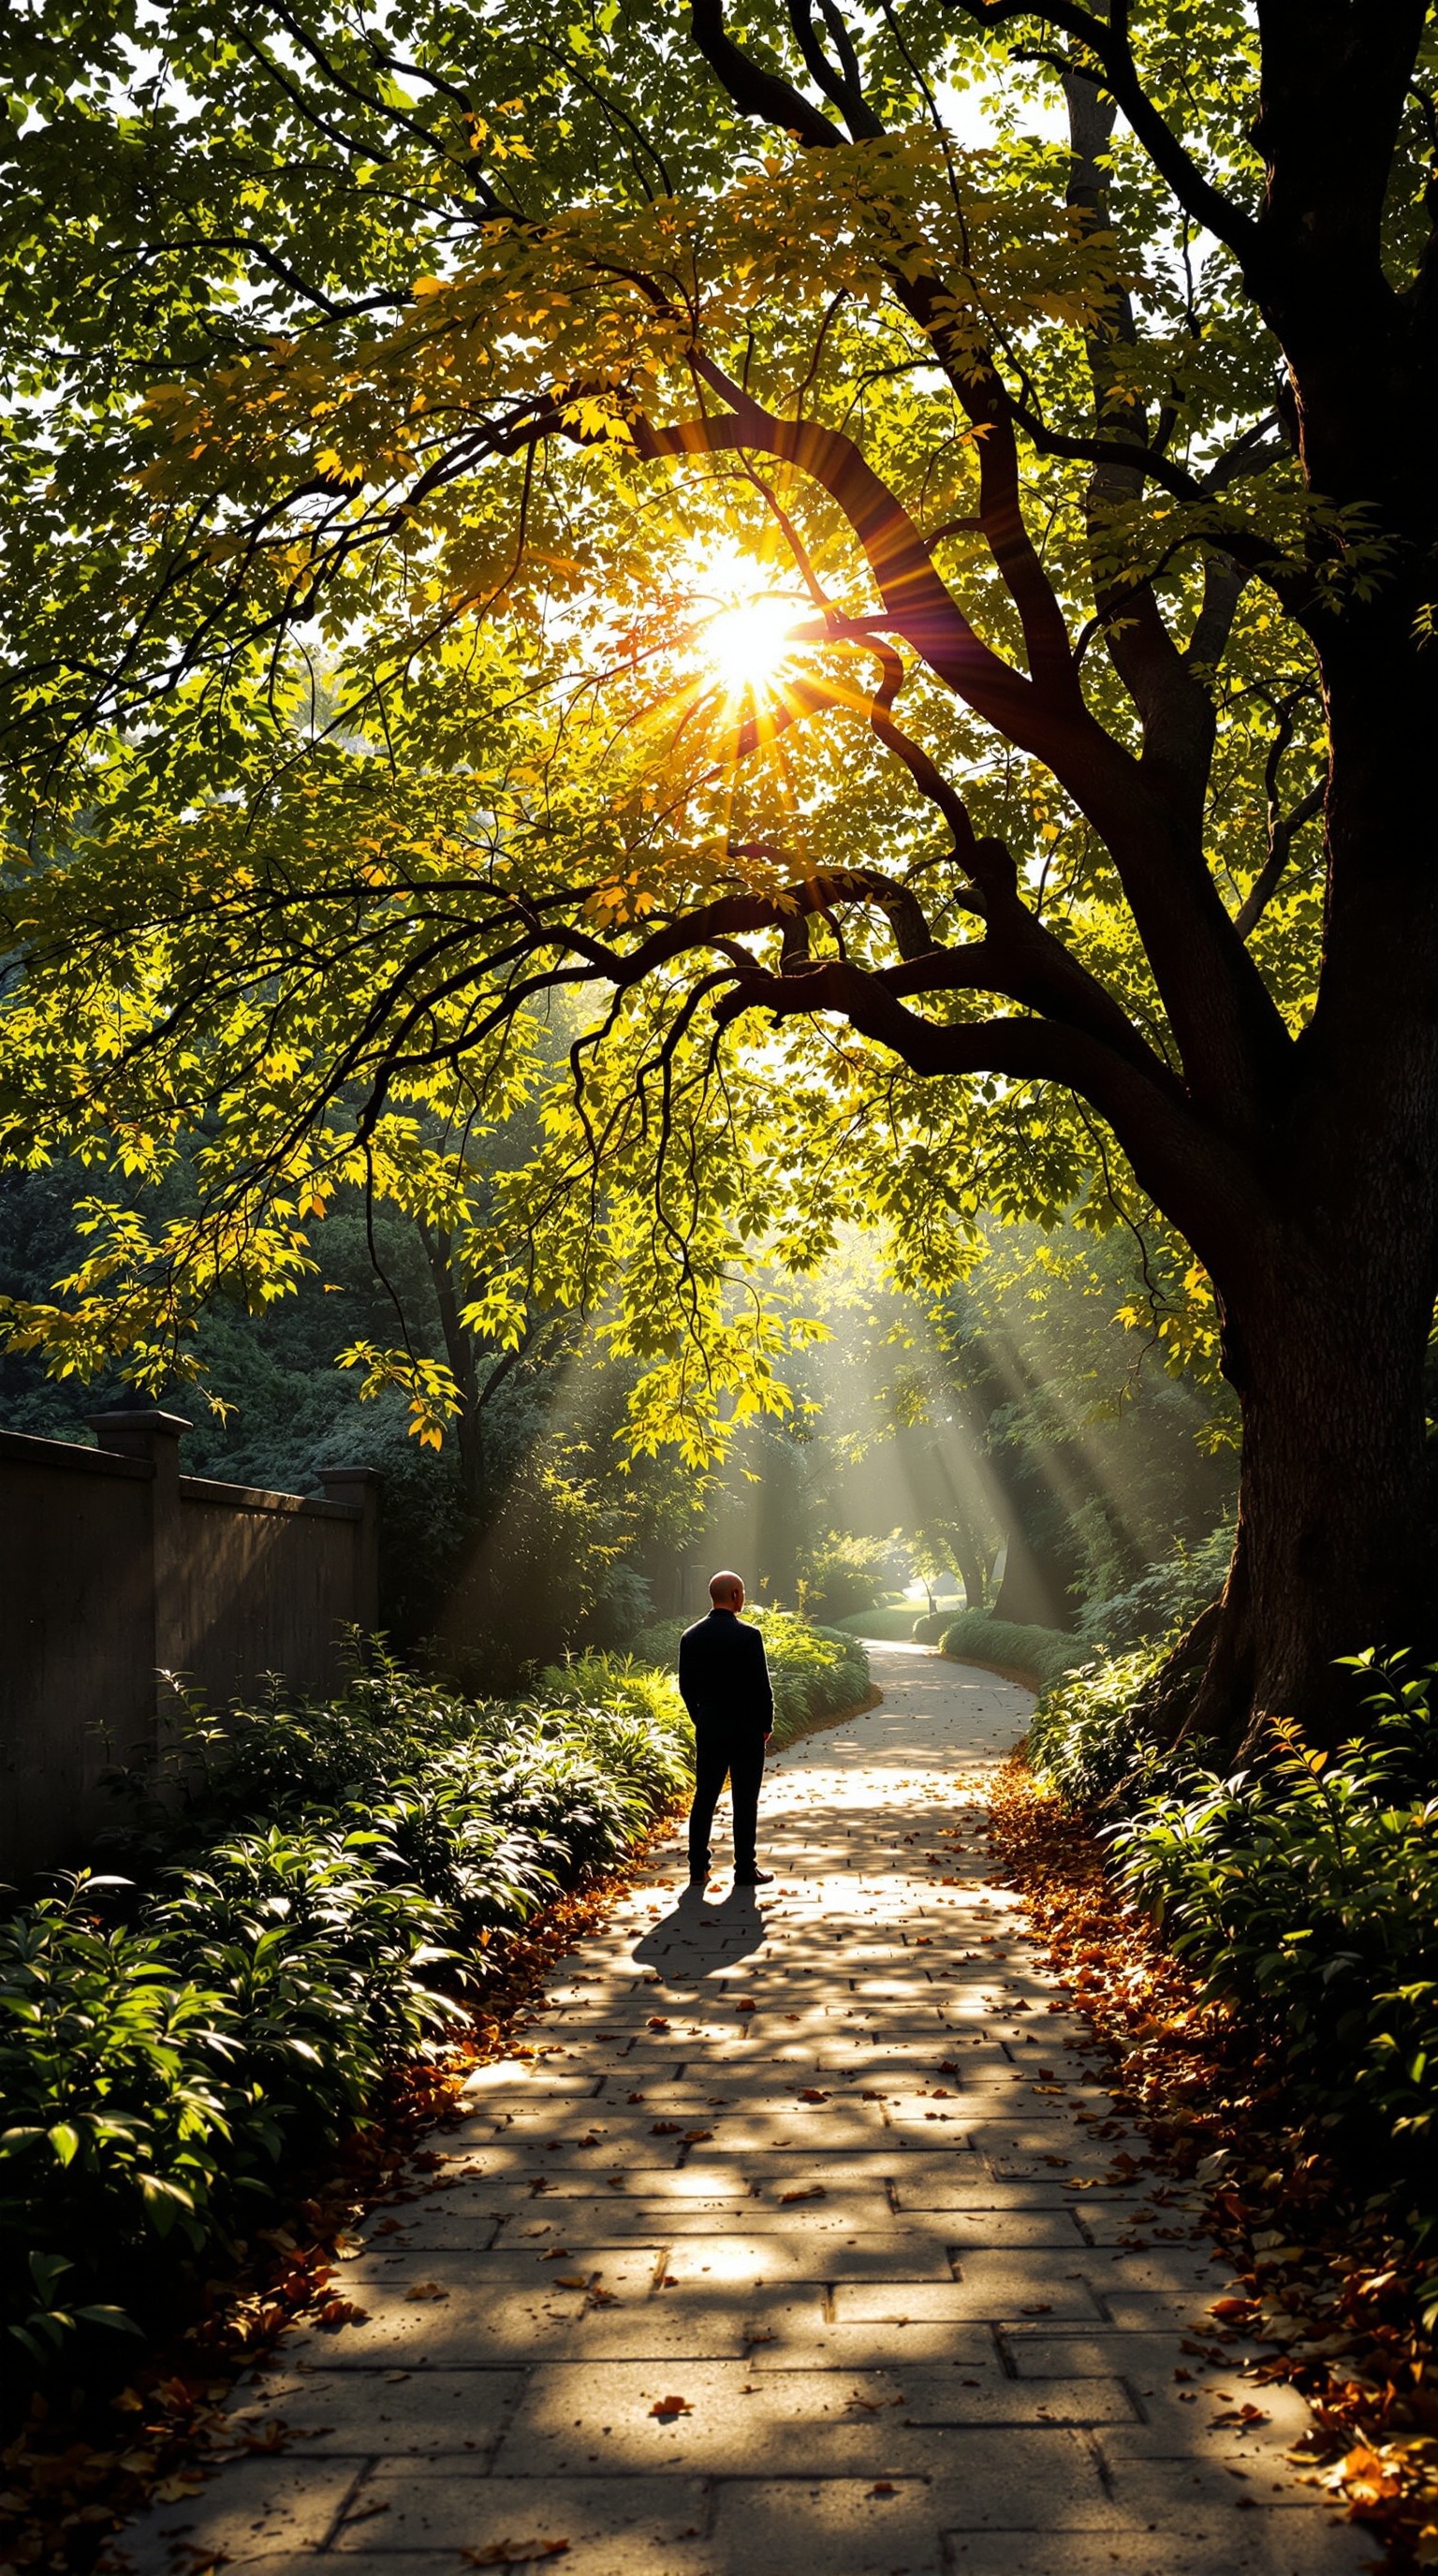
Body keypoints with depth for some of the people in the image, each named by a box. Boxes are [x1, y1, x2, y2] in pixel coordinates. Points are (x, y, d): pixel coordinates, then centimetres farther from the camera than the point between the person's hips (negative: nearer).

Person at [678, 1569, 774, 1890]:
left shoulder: (691, 1637, 1)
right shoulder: (748, 1635, -15)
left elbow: (686, 1687, 7)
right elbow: (761, 1685, -13)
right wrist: (766, 1724, 0)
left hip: (708, 1729, 5)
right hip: (746, 1731, -4)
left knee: (704, 1798, 10)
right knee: (744, 1802, 3)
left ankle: (698, 1869, 12)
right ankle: (745, 1870, 8)